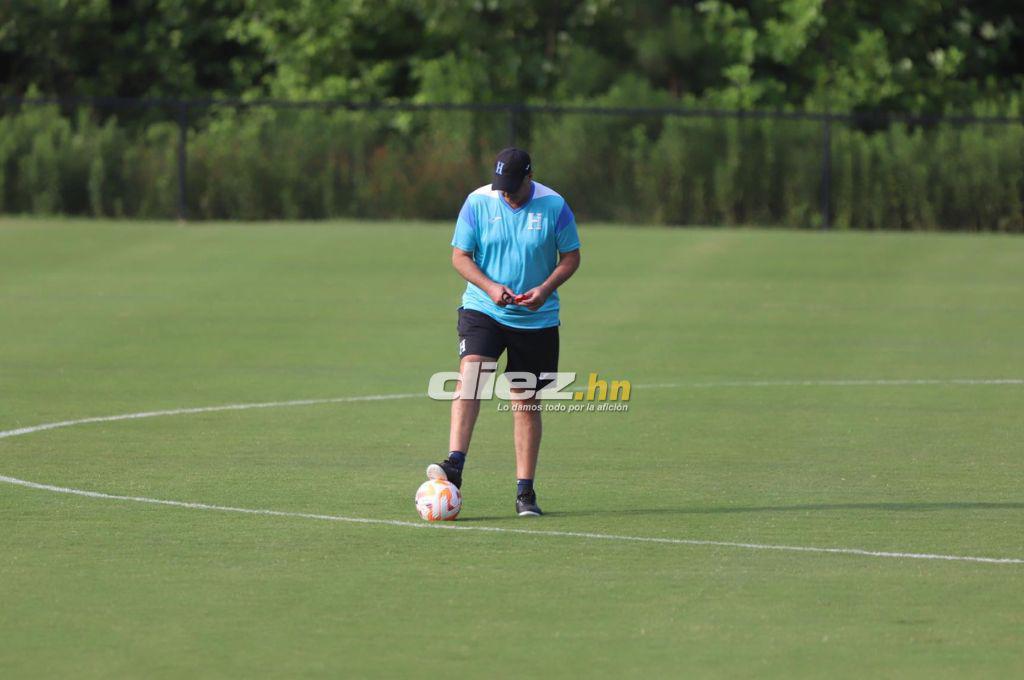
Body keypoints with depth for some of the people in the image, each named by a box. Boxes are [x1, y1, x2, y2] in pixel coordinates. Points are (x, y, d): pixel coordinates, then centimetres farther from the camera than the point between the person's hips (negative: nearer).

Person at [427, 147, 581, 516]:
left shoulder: (554, 206, -6)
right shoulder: (478, 202, -5)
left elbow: (571, 256, 2)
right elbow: (460, 255, -1)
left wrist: (546, 288, -15)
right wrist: (490, 287, -17)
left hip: (536, 318, 1)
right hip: (482, 308, -1)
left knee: (525, 402, 5)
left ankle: (525, 491, 12)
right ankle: (454, 466, -33)